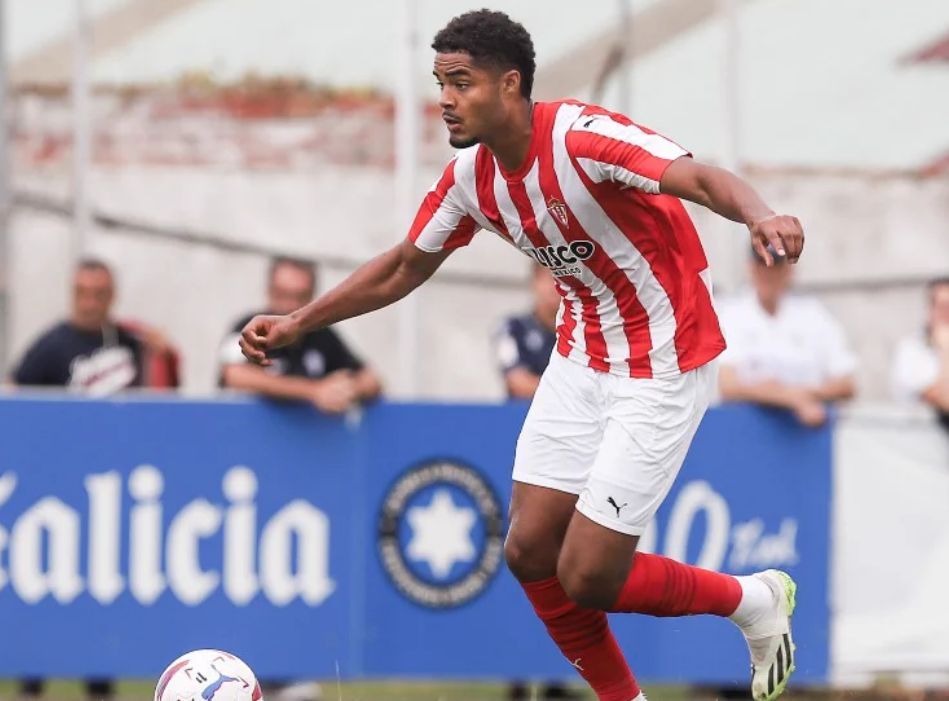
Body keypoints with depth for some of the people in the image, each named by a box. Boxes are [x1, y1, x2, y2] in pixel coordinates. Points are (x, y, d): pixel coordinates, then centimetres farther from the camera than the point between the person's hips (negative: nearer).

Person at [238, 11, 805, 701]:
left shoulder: (582, 137, -25)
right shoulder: (471, 176, -2)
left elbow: (702, 178, -38)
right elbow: (404, 267, 15)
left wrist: (759, 215, -60)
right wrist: (295, 324, 13)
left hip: (661, 371, -8)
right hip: (581, 359, 8)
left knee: (587, 578, -9)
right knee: (530, 550, 3)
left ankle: (755, 600, 17)